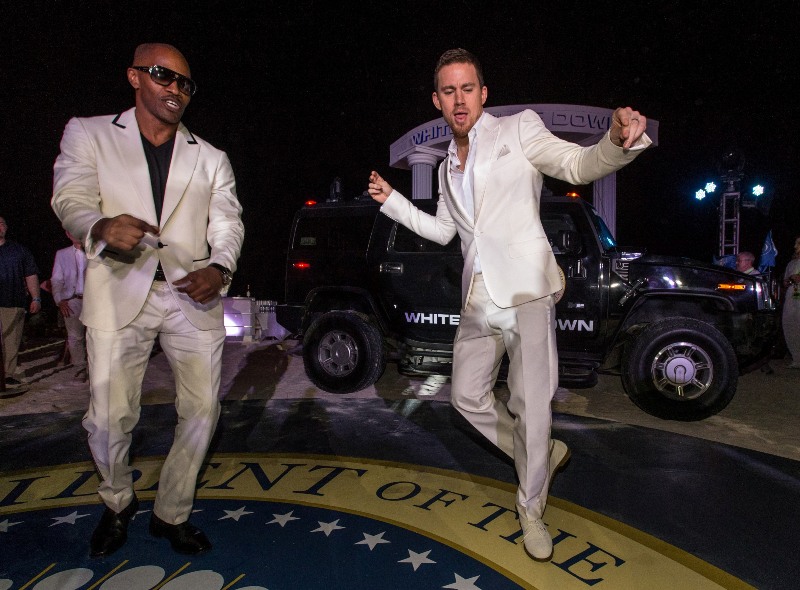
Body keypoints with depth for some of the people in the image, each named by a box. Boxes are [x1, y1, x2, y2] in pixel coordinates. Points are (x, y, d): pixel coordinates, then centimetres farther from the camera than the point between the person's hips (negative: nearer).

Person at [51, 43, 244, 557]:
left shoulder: (211, 159, 17)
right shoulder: (88, 134, 11)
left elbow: (228, 223, 7)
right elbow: (70, 198, -3)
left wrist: (219, 268, -14)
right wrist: (103, 228, -27)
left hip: (193, 293, 2)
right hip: (120, 291, -2)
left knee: (202, 411, 2)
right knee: (110, 416, -3)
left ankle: (172, 512, 24)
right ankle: (117, 503, 29)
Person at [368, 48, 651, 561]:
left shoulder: (519, 130, 0)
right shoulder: (448, 167, 18)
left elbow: (578, 164, -11)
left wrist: (618, 141, -33)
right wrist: (392, 200, 20)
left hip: (526, 292, -6)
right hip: (479, 301, 7)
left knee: (532, 406, -4)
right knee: (468, 396, 11)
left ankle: (531, 509, 20)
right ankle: (543, 456, 33)